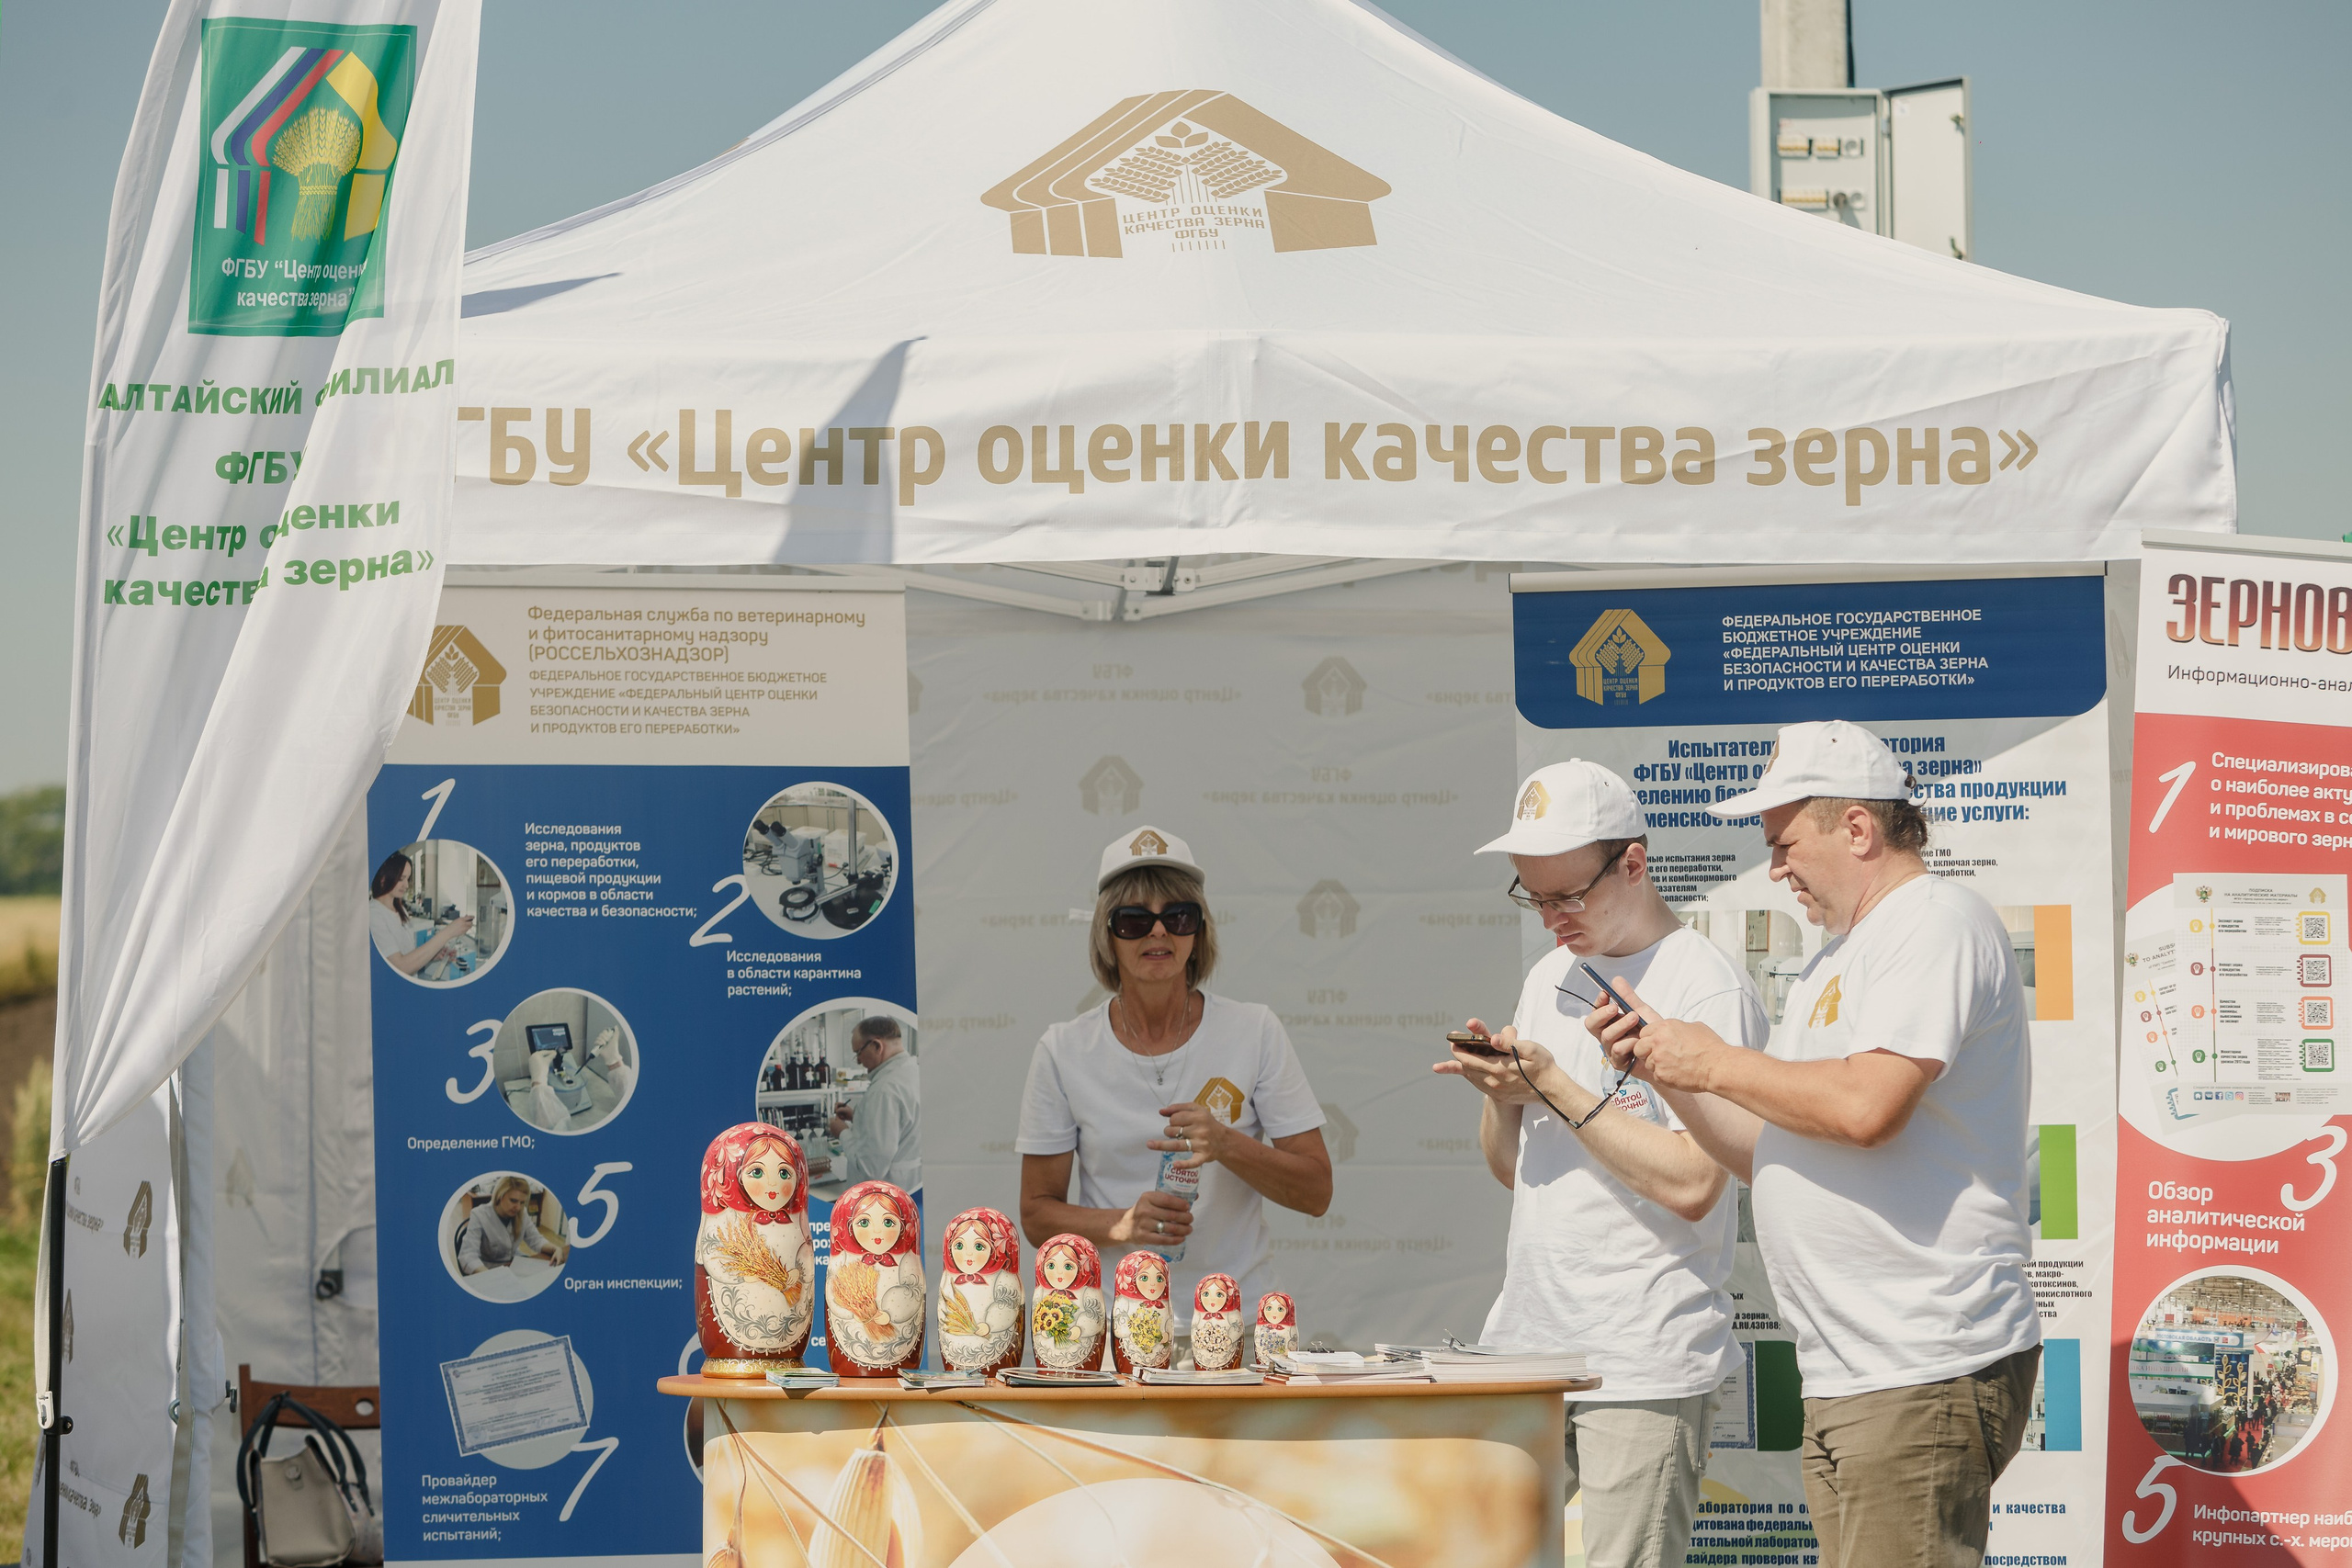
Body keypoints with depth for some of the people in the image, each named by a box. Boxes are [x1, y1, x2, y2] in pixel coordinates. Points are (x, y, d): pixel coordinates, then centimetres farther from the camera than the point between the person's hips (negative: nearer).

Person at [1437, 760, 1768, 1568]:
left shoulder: (1707, 988, -9)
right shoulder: (1550, 978, 16)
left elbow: (1691, 1185, -17)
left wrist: (1555, 1086, -14)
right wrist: (1501, 1093, 0)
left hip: (1647, 1366, -7)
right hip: (1524, 1345, 7)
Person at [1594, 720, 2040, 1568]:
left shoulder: (1938, 923, -8)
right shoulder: (1838, 958, 24)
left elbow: (1866, 1106, -22)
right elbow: (1769, 1153, 24)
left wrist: (1714, 1063, -9)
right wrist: (1666, 1069, 11)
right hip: (1841, 1375, 10)